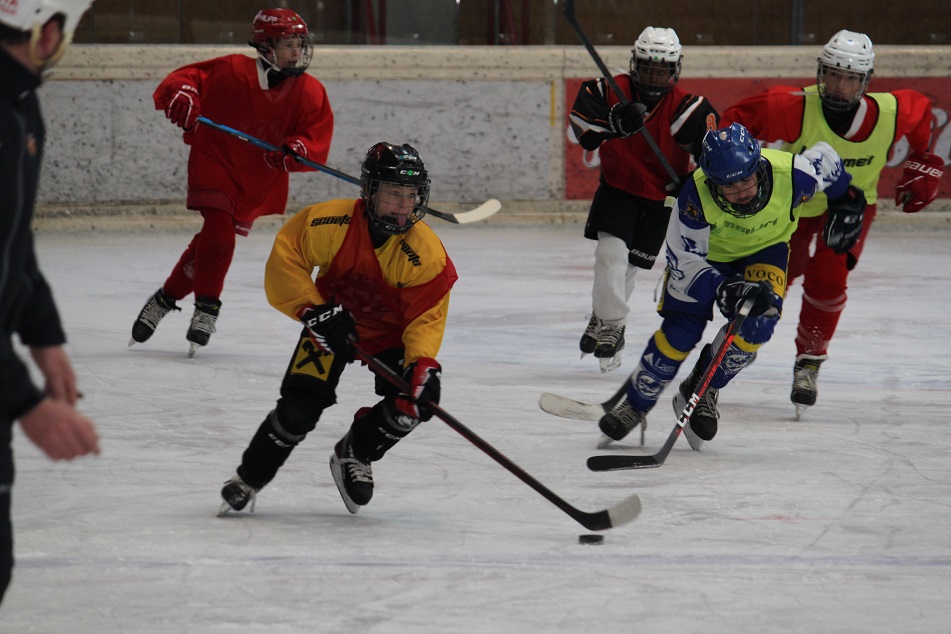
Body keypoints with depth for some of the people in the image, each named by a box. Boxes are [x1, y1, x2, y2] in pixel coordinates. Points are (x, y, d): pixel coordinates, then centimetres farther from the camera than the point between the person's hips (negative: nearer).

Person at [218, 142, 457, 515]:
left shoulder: (427, 254, -25)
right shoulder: (331, 222, -28)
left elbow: (426, 318, -22)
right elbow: (284, 257, -21)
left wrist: (422, 365, -39)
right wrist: (313, 311, -30)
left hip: (390, 334, 2)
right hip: (332, 326, -2)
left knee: (413, 404, -18)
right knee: (298, 410, -15)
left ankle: (354, 455, 13)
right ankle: (249, 479, 9)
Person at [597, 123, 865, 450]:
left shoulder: (792, 175, -36)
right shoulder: (697, 195, -38)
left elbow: (824, 157, -11)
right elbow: (685, 261, -30)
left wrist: (846, 204, 3)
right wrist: (724, 289, -44)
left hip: (765, 248, 2)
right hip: (706, 251, -1)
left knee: (757, 323, -22)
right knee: (680, 331, -11)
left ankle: (700, 392, 0)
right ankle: (635, 404, 13)